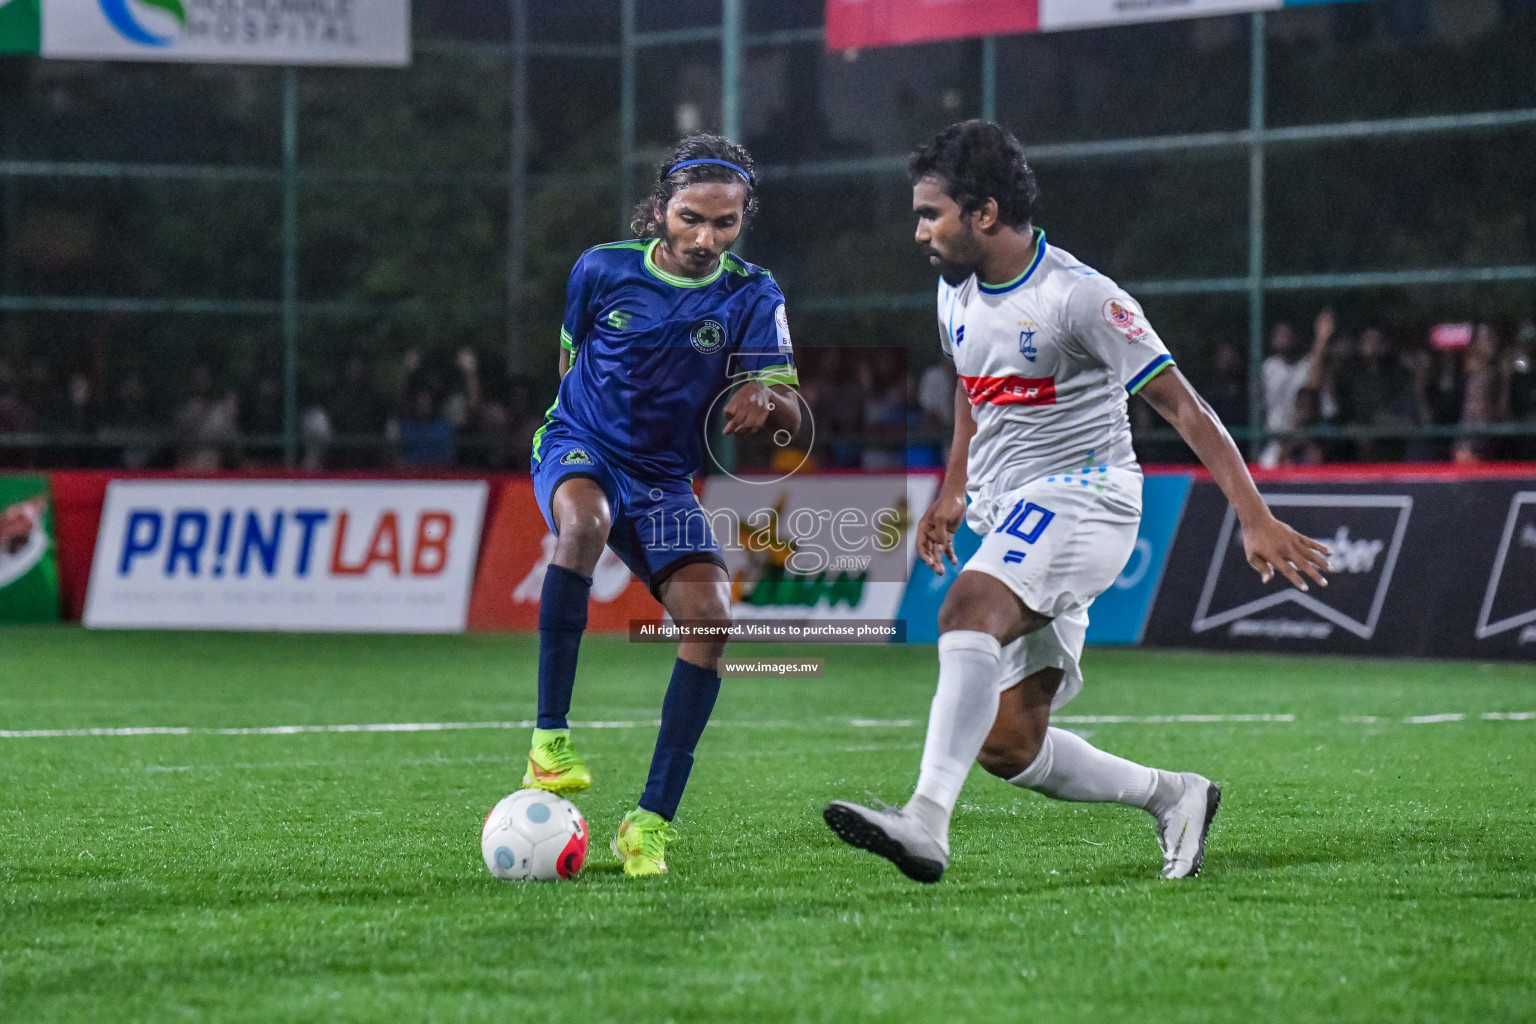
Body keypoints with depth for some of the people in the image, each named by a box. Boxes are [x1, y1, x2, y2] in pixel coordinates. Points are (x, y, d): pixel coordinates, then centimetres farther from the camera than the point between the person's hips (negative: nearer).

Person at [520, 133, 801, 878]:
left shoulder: (750, 296, -7)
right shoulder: (603, 270, -7)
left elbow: (791, 415, -15)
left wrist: (763, 400, -36)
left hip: (663, 480, 2)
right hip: (578, 449, -2)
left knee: (710, 616, -19)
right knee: (585, 521, -38)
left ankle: (652, 822, -12)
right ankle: (550, 737, -35)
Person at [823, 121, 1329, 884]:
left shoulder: (1078, 298, -15)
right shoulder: (957, 292, 8)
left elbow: (1182, 406, -14)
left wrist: (1255, 519, -19)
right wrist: (953, 489, 27)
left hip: (1082, 496, -8)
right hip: (1009, 517, 8)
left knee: (969, 612, -35)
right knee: (1006, 744, 1)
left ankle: (926, 822, -48)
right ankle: (1173, 796, 20)